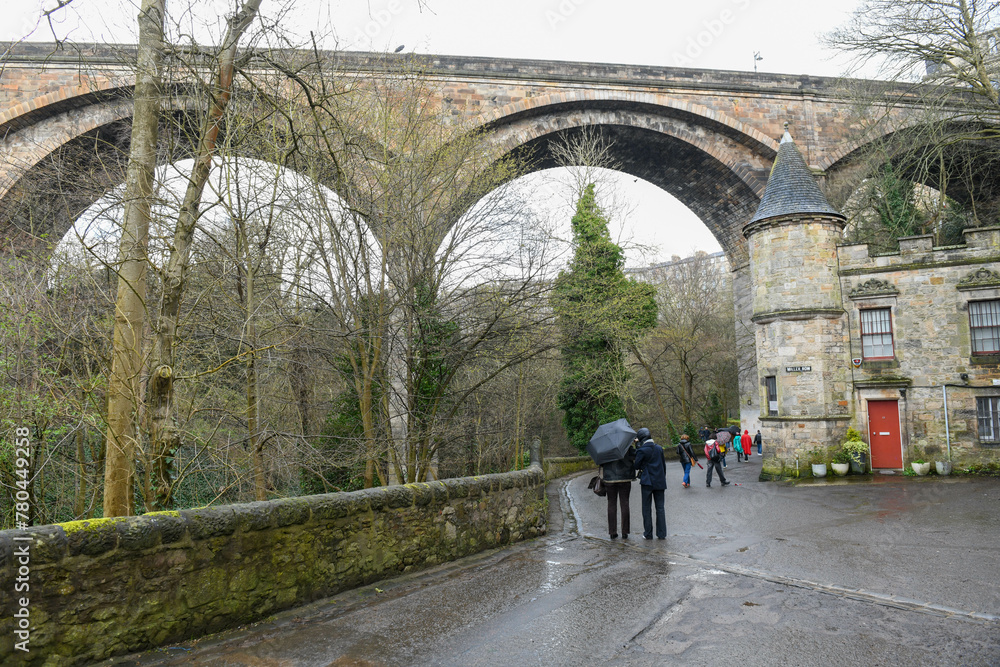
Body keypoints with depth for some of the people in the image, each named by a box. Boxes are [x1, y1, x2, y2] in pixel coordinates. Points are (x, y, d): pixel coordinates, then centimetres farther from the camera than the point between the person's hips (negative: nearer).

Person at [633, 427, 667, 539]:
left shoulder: (642, 450, -12)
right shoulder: (659, 448, 5)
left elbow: (637, 466, -7)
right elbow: (663, 465, 11)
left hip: (647, 482, -5)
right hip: (660, 482, 5)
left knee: (646, 508, 5)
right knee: (660, 508, 9)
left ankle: (648, 533, 9)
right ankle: (661, 533, 10)